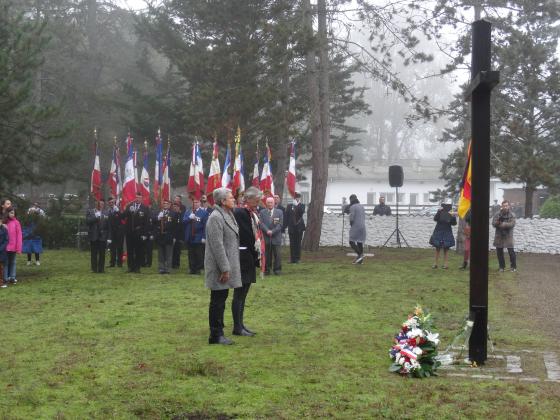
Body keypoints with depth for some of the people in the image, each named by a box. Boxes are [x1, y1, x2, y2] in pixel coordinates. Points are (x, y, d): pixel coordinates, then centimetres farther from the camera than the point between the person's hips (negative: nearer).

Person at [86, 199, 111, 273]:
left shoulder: (106, 213, 6)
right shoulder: (90, 212, 6)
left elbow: (109, 226, 3)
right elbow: (87, 222, -7)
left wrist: (109, 237, -2)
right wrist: (95, 217, -15)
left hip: (103, 236, 0)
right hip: (93, 237, 0)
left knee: (102, 254, 0)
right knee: (94, 254, 3)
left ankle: (101, 269, 6)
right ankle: (94, 269, 9)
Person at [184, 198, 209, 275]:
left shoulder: (204, 212, -1)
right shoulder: (187, 212, 14)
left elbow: (205, 225, -5)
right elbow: (183, 222, 5)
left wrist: (204, 237, -10)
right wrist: (189, 218, -13)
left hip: (199, 238, -4)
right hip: (189, 238, 4)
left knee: (199, 255, 0)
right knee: (191, 255, 8)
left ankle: (198, 269, 8)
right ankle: (192, 269, 15)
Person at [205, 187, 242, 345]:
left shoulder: (228, 215, 13)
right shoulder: (216, 218, -18)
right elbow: (217, 245, -22)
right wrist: (224, 269, -22)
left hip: (227, 264, 10)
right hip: (219, 267, -10)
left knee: (221, 301, 16)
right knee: (217, 301, -3)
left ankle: (218, 332, 24)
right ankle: (216, 335, 4)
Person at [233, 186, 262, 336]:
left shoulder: (253, 213, 13)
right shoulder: (240, 213, -15)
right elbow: (246, 236, -19)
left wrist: (256, 255, 6)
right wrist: (256, 254, -11)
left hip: (251, 258, 9)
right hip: (243, 258, -9)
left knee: (243, 293, 14)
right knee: (239, 293, -3)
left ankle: (240, 324, 21)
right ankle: (237, 327, 2)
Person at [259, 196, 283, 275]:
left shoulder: (279, 212, 6)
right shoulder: (262, 212, 8)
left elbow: (280, 224, -1)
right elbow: (261, 223, -1)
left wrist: (272, 231, -11)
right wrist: (267, 231, -15)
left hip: (276, 237, 0)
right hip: (266, 237, 0)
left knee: (277, 254, -1)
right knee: (267, 254, 2)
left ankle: (277, 269, 6)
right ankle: (267, 269, 8)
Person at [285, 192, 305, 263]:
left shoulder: (302, 206, 4)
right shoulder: (289, 206, 8)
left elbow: (302, 212, -17)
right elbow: (287, 217, 6)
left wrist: (298, 205, -19)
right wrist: (286, 225, 1)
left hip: (299, 227, -1)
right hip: (291, 227, 1)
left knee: (298, 243, 2)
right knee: (292, 244, 2)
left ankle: (297, 258, 8)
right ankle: (292, 258, 5)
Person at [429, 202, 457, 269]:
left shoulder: (450, 214, -3)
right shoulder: (440, 213, -6)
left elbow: (454, 223, -6)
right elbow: (435, 219, -22)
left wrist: (453, 217, -21)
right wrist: (439, 212, -31)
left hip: (447, 233, 0)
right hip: (438, 233, 0)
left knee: (445, 249, 4)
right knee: (437, 249, 6)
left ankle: (445, 264, 9)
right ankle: (436, 263, 13)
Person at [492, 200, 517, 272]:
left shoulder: (512, 215, -3)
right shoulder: (497, 214, 3)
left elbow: (512, 224, -15)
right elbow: (493, 223, -3)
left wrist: (502, 224, -18)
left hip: (508, 236, -3)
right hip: (499, 235, 3)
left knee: (511, 251, -8)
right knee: (499, 251, 7)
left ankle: (513, 267, 5)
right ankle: (502, 266, 21)